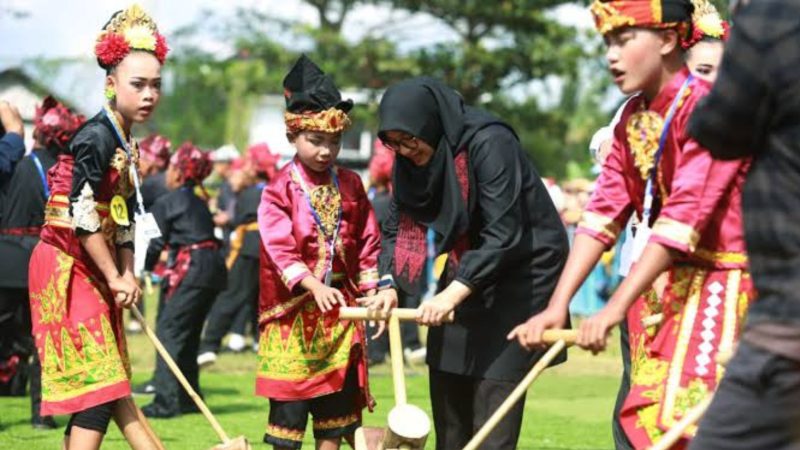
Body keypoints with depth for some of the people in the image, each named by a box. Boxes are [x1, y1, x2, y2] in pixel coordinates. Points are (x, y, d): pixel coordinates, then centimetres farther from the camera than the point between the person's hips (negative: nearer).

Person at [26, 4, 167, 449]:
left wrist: (127, 276, 3)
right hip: (67, 269, -9)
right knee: (97, 384, -9)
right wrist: (116, 278, -15)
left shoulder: (124, 144, 11)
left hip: (94, 271, 9)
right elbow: (83, 216, -21)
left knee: (107, 385, 11)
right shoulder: (96, 137, -17)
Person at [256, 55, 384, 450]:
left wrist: (372, 292, 2)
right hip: (292, 309, -4)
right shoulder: (280, 189, -8)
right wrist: (314, 286, -31)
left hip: (340, 307, 5)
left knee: (337, 398, 8)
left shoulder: (350, 186, 6)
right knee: (289, 407, -1)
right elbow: (280, 249, -18)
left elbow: (367, 244, 11)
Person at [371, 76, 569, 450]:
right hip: (466, 269, 8)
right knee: (446, 376, 7)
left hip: (521, 267, -8)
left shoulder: (489, 143, -26)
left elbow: (503, 235, -30)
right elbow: (396, 224, 4)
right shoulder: (411, 159, -5)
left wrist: (453, 294, -36)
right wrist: (387, 282, -12)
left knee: (495, 378, -13)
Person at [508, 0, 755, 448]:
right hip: (658, 289, 8)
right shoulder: (632, 117, 10)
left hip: (714, 289, -8)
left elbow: (684, 215, -24)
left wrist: (616, 308, -27)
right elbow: (603, 214, 5)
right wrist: (557, 306, -6)